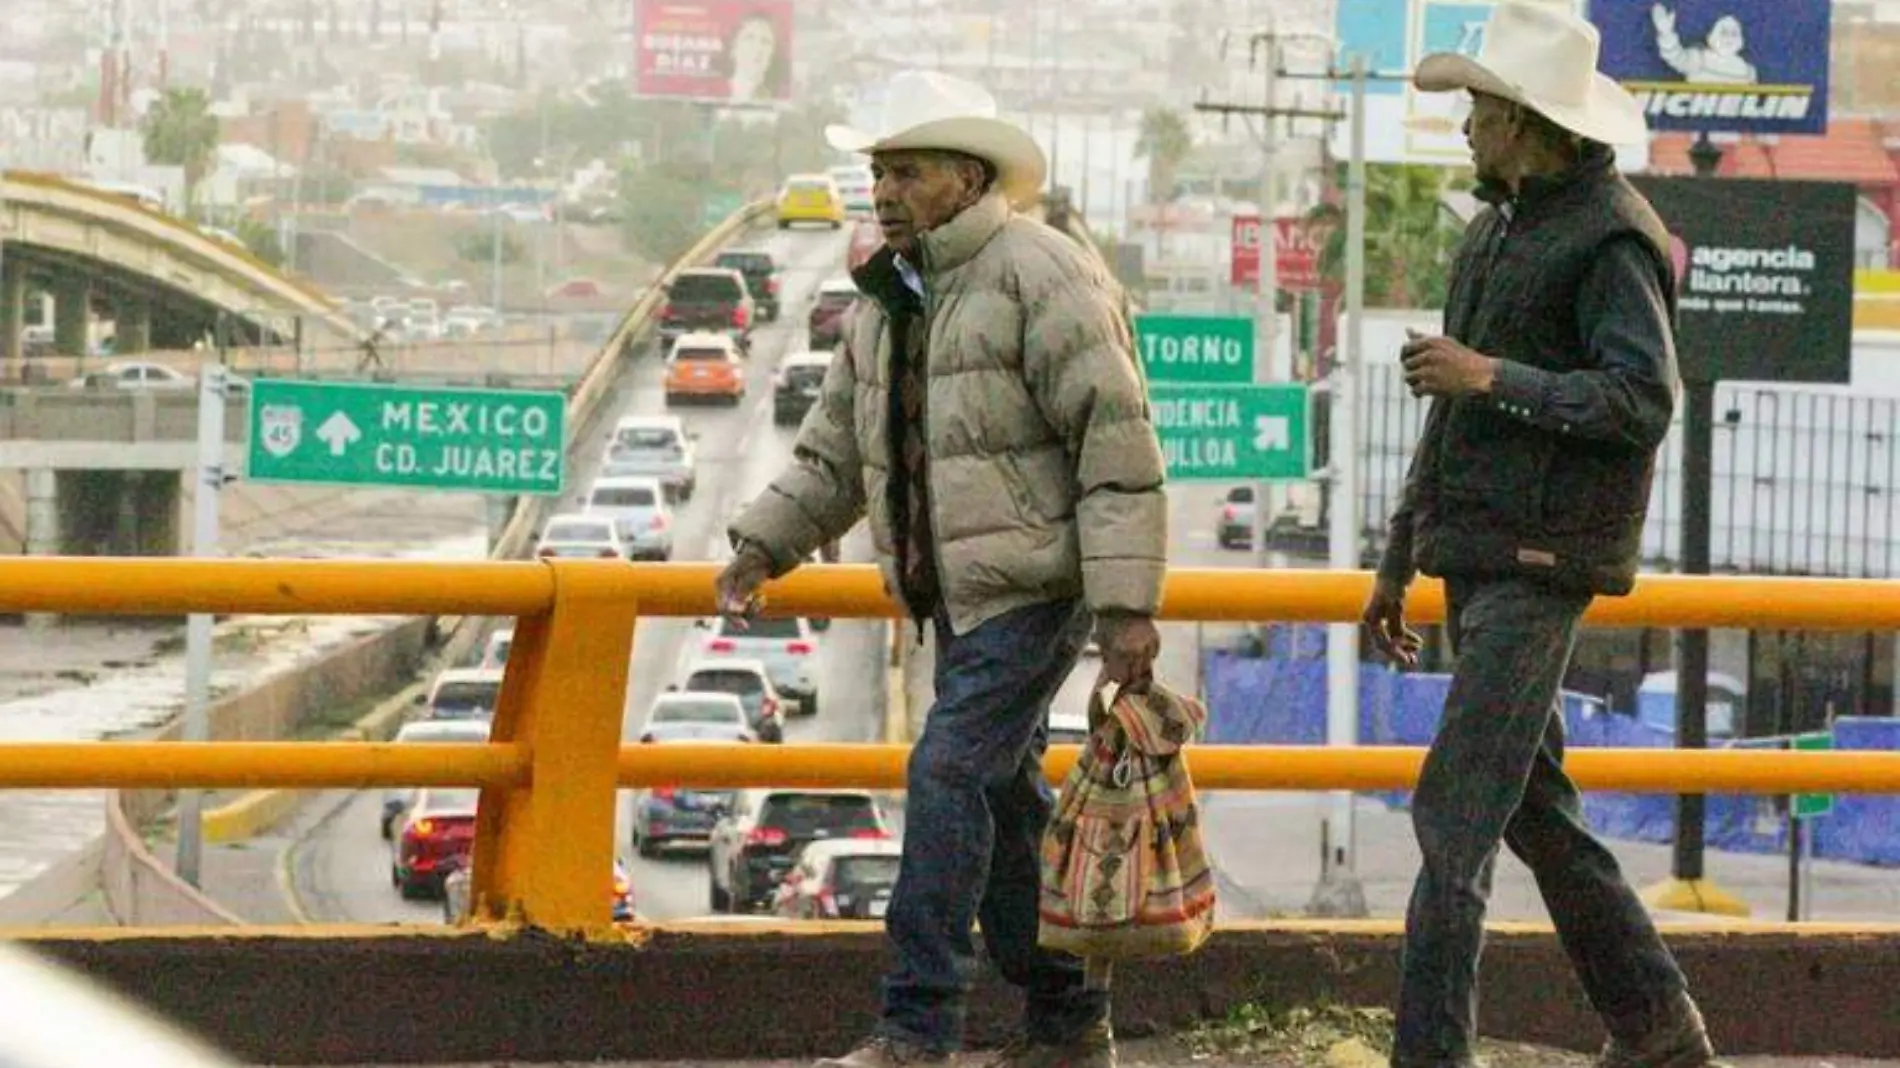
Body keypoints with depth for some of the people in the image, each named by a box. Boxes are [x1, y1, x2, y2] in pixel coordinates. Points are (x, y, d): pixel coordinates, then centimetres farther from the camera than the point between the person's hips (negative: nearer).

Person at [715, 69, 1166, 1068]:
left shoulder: (1039, 275, -13)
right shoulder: (888, 299, 14)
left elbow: (1117, 445, -17)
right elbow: (834, 451, 19)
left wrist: (1127, 605, -22)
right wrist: (763, 544, 3)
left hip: (1036, 585, -9)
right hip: (960, 596, 9)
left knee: (949, 774, -16)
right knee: (1004, 804, 12)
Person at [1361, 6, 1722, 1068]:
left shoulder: (1611, 235, -11)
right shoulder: (1497, 232, 17)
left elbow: (1644, 401, -20)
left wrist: (1490, 377, -20)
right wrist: (1397, 563, 22)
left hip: (1540, 566, -9)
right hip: (1476, 561, 9)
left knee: (1456, 810, -14)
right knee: (1533, 808, 13)